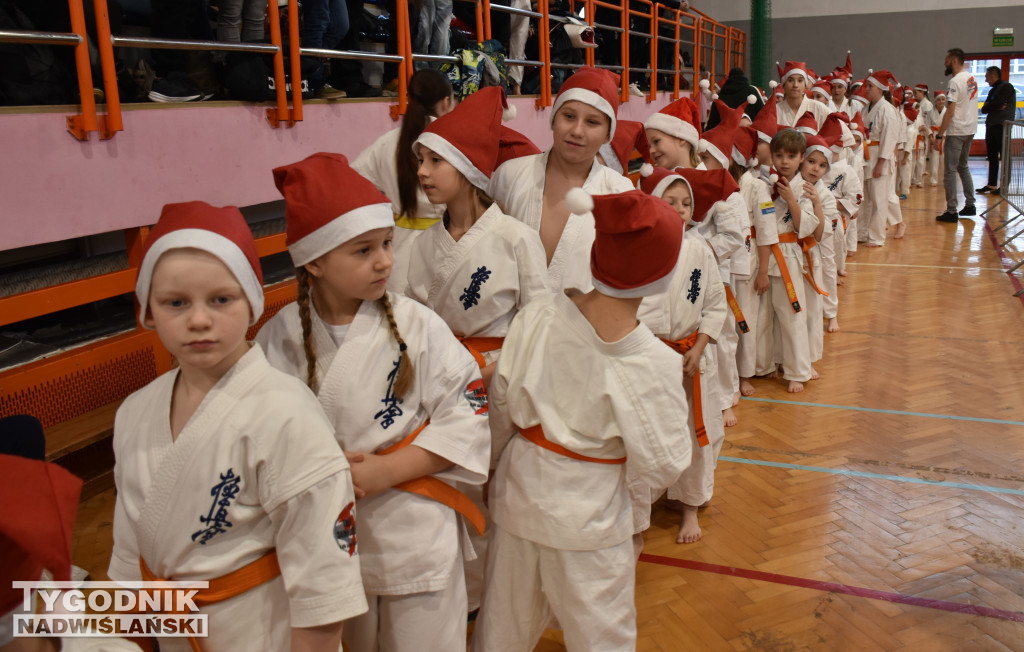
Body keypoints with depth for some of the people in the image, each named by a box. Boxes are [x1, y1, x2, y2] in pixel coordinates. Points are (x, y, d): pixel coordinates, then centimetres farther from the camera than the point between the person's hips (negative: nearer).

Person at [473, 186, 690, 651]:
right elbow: (661, 468, -14)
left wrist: (498, 461, 16)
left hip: (519, 496, 4)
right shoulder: (654, 363, -22)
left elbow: (500, 410, -2)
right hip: (590, 523, -3)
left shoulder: (537, 318, -14)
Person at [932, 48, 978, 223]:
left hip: (956, 132, -9)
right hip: (970, 129, 9)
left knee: (950, 170, -4)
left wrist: (939, 136, -17)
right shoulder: (972, 79, 10)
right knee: (963, 166, 20)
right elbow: (969, 105, 13)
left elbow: (950, 112, -20)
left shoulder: (955, 82, -17)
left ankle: (951, 212, -3)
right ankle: (970, 205, 23)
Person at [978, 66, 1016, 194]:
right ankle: (992, 184, 16)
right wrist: (996, 107, -8)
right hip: (991, 126, 9)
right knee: (992, 157, 11)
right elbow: (984, 109, 9)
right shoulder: (993, 90, 19)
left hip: (1002, 126, -9)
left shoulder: (1006, 87, -6)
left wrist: (989, 106, -1)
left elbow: (998, 104, -19)